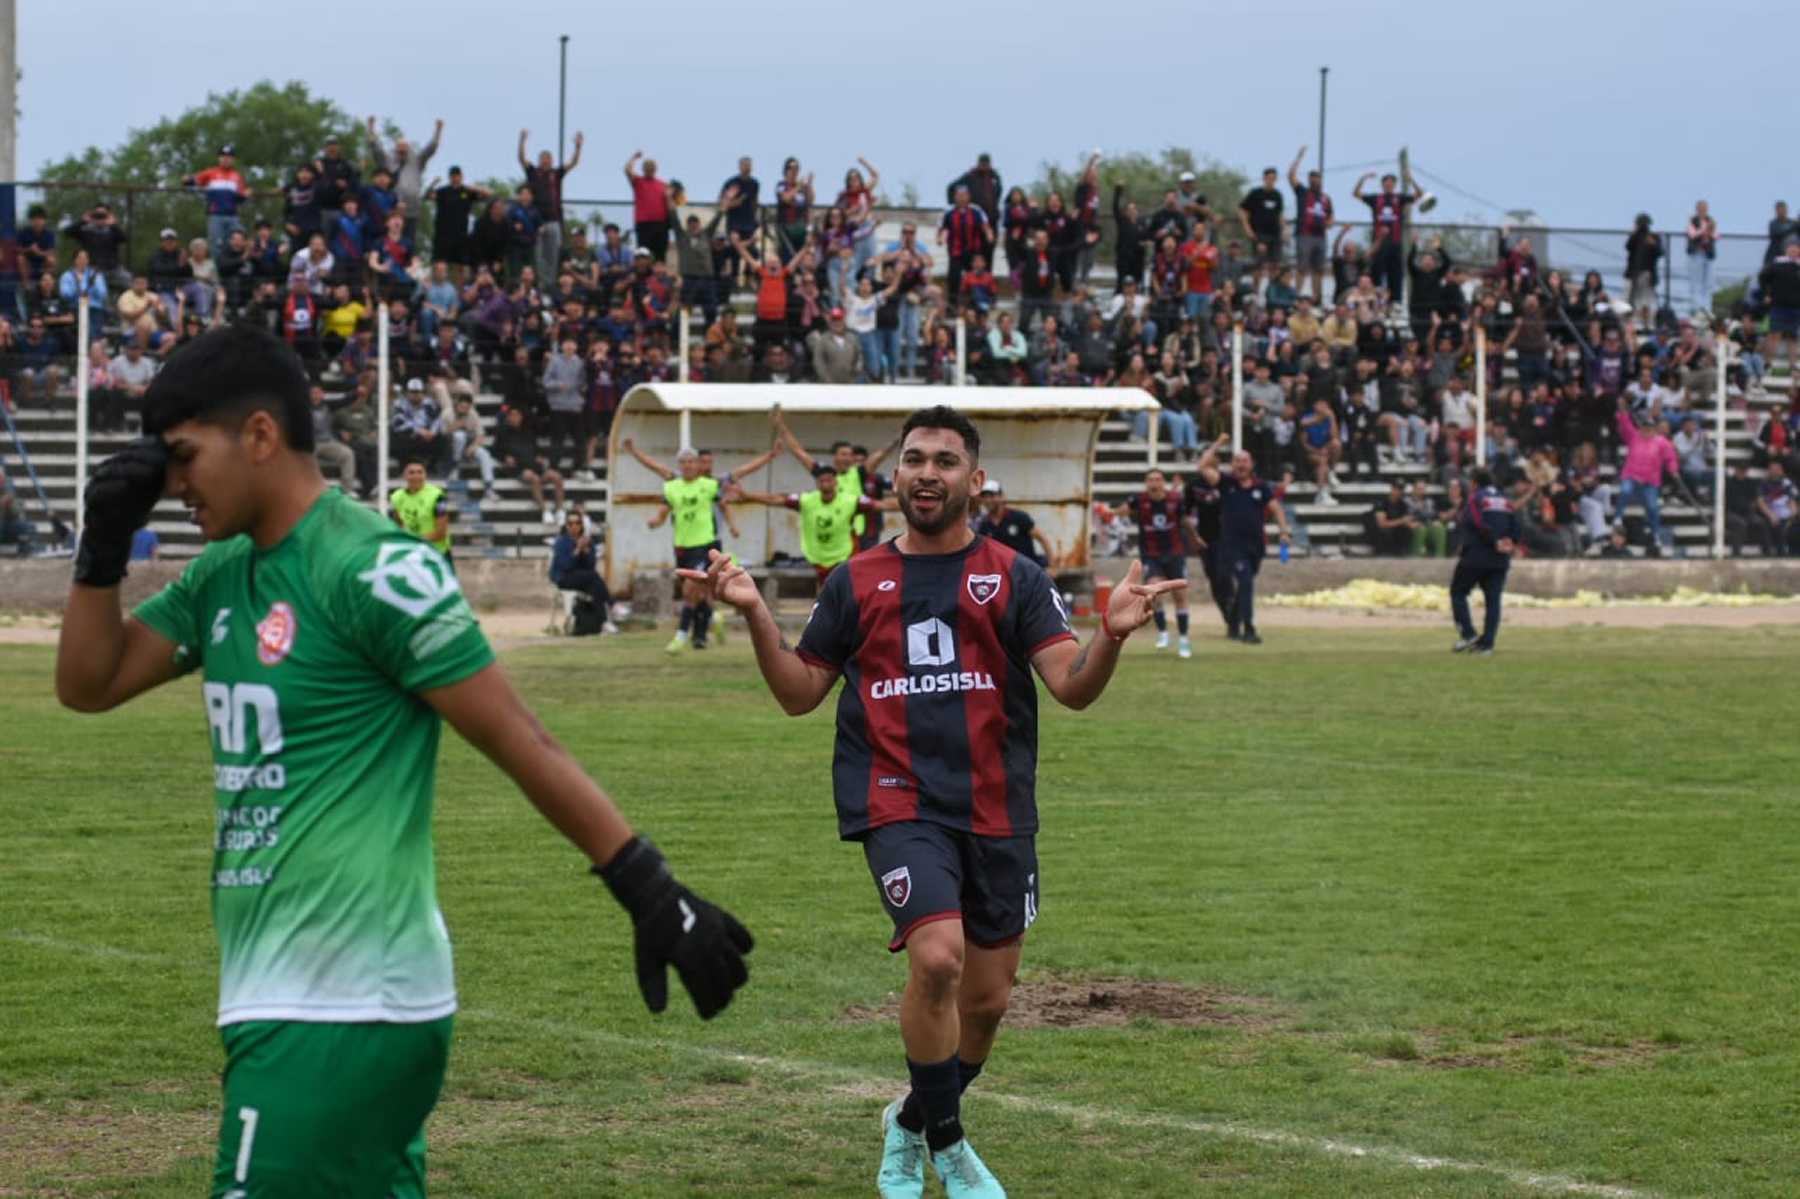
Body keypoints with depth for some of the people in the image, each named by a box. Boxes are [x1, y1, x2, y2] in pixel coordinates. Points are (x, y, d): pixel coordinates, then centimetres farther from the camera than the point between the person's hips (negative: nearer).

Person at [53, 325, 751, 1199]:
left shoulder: (370, 570, -14)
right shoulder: (224, 576, 13)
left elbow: (524, 748, -13)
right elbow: (88, 684, 20)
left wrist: (652, 895, -13)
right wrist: (105, 543, 6)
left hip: (339, 1020, -9)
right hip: (277, 997, 9)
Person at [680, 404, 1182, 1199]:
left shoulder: (1014, 578, 4)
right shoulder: (856, 582, 8)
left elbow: (1073, 686, -5)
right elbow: (798, 693, 10)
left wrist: (1113, 633, -25)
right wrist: (754, 613, -4)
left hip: (996, 811, 2)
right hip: (900, 805, -2)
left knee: (986, 999, 8)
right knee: (936, 957, -24)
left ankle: (915, 1122, 36)